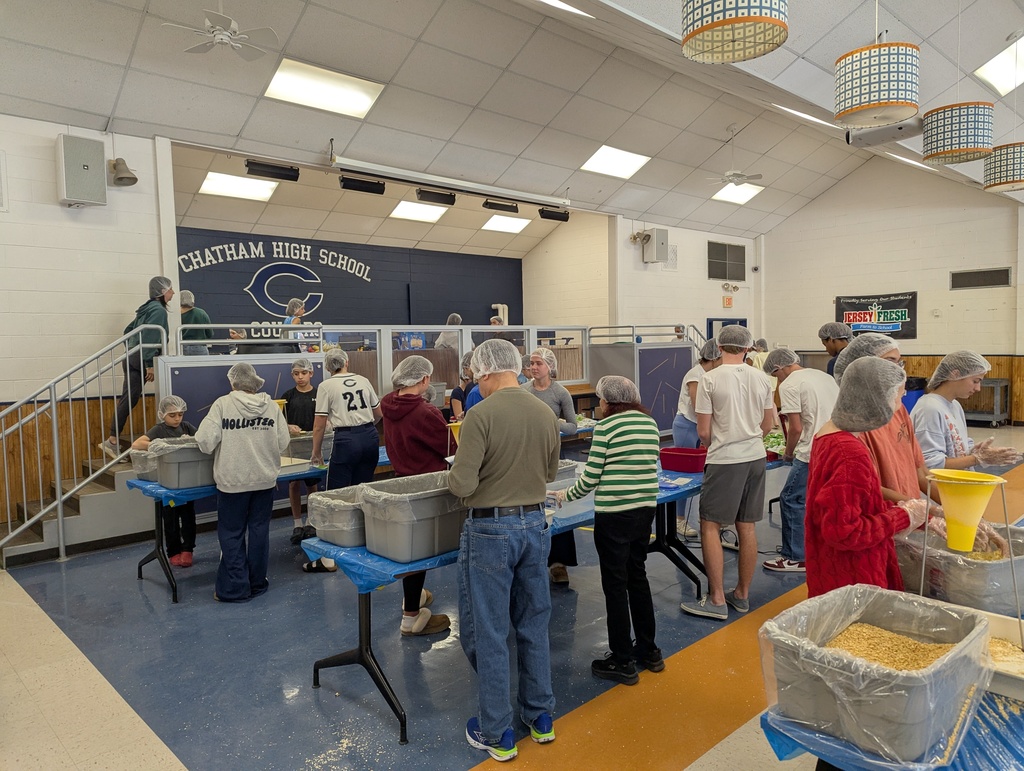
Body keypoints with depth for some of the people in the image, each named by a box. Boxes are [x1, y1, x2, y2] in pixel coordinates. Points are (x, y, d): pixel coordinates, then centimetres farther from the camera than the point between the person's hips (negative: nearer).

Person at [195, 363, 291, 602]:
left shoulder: (223, 404, -10)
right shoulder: (271, 405, -3)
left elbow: (205, 441, -14)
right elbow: (283, 443, -3)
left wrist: (227, 441, 7)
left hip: (233, 480, -3)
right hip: (264, 479, 3)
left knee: (232, 533, 9)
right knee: (259, 530, 13)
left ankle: (234, 588, 13)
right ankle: (257, 584, 23)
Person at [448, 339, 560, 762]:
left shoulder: (481, 415, -18)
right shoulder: (546, 414, -1)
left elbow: (462, 485, -19)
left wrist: (455, 473, 2)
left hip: (491, 529, -5)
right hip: (535, 524, 6)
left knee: (488, 633, 8)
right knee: (534, 624, 19)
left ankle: (497, 733, 21)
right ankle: (541, 717, 32)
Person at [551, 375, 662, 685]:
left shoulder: (607, 426, -12)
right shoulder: (650, 422, 6)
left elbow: (590, 477, -11)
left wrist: (565, 495, 6)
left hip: (614, 514, -7)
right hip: (645, 508, 7)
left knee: (615, 584, 5)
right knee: (637, 576, 20)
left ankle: (622, 663, 15)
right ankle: (649, 650, 32)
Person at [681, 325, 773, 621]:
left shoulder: (710, 379, -11)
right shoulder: (761, 378, 3)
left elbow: (703, 432, -9)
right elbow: (767, 425, 11)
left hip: (724, 461, -5)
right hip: (755, 458, 6)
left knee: (710, 525, 3)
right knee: (747, 527, 12)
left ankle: (717, 600, 5)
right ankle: (741, 595, 24)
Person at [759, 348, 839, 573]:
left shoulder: (789, 385, -9)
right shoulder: (825, 376, 15)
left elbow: (796, 428, -14)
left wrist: (788, 454, 3)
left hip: (812, 454, -9)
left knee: (792, 501, 1)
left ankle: (795, 558, 7)